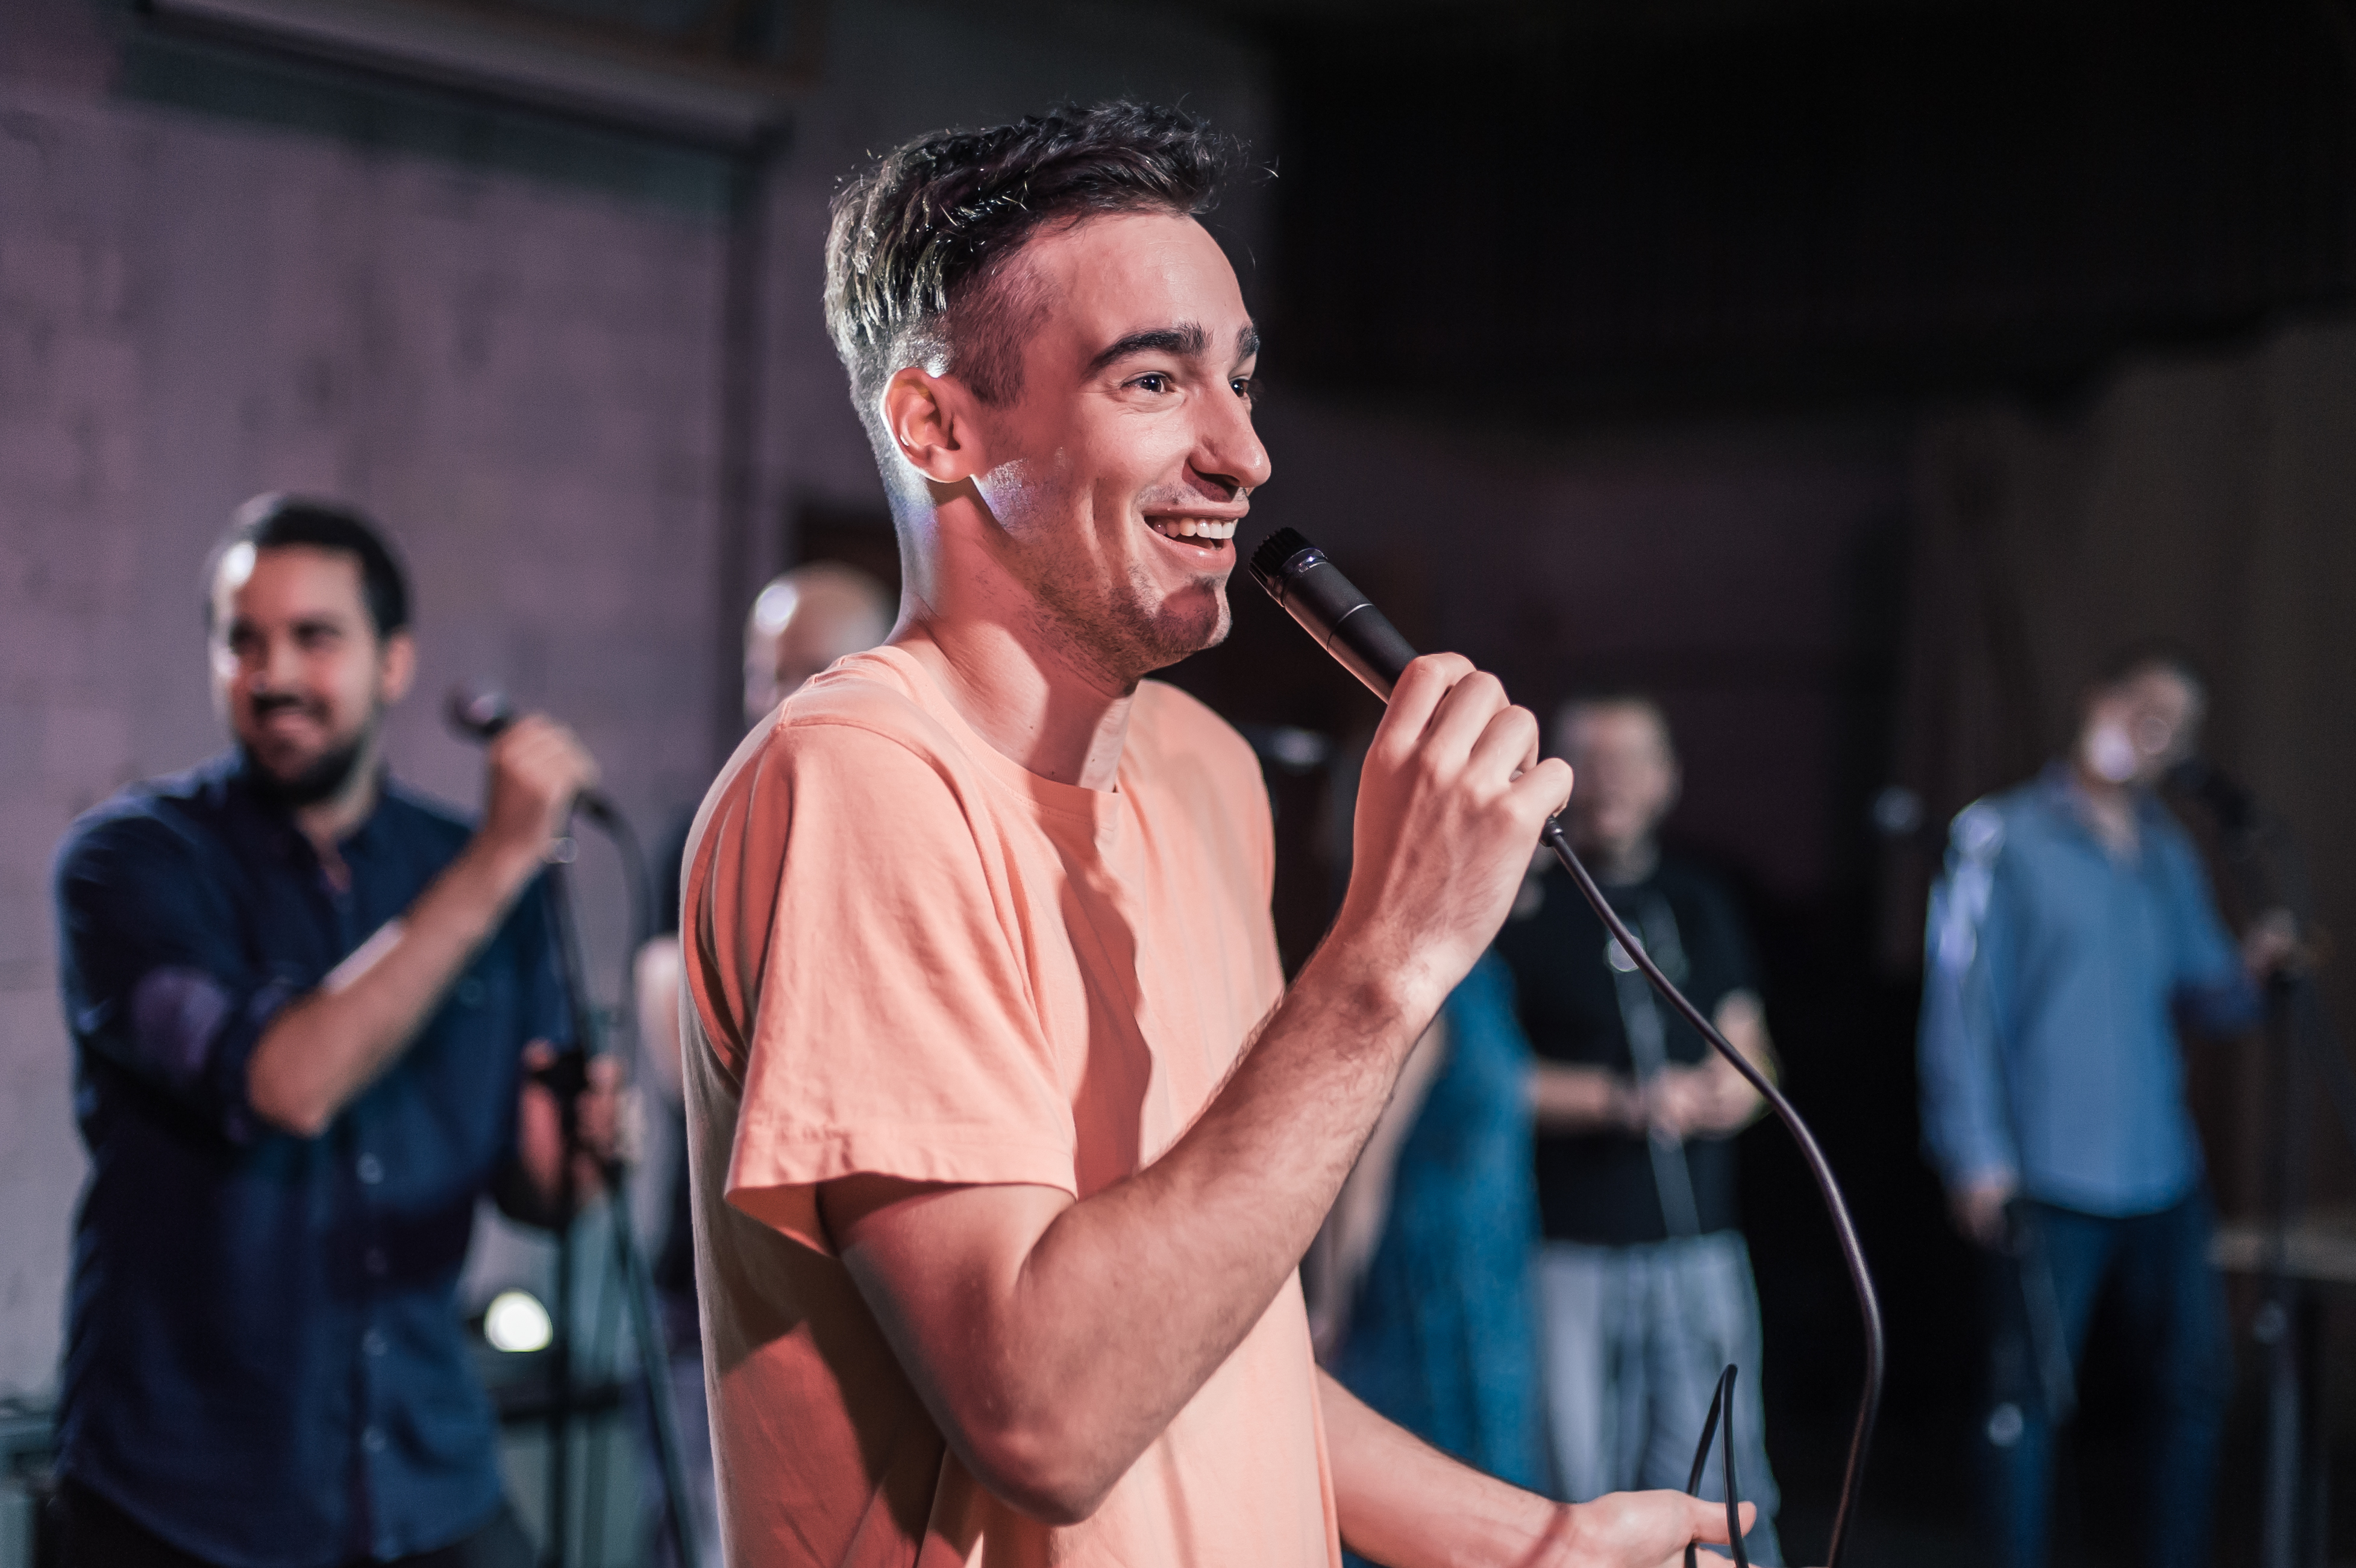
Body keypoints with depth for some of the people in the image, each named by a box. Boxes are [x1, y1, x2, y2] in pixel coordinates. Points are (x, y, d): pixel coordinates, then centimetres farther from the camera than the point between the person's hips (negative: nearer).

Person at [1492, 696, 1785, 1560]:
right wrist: (1618, 1101, -13)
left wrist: (1727, 1090, -1)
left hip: (1700, 1241, 4)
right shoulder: (1519, 906, -2)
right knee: (1578, 1495, 0)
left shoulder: (1701, 902, 14)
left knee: (1720, 1486, 3)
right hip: (1568, 1251, -4)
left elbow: (1746, 1045, 21)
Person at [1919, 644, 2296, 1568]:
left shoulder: (2169, 857, 14)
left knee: (2196, 1383, 9)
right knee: (2031, 1395, -1)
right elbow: (1961, 1003, -6)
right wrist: (1976, 1157, -11)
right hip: (2052, 1179, -6)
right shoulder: (2002, 838, -3)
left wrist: (2250, 971, -8)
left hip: (2164, 1175, 6)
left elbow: (2205, 1002, 15)